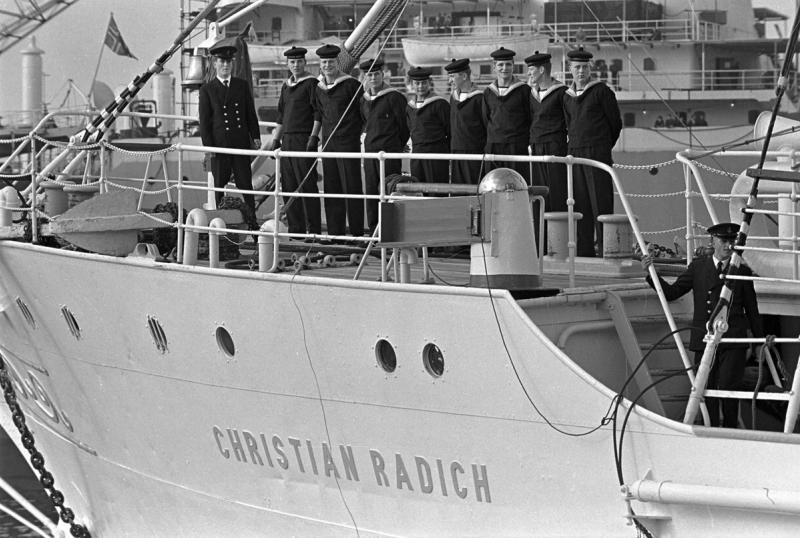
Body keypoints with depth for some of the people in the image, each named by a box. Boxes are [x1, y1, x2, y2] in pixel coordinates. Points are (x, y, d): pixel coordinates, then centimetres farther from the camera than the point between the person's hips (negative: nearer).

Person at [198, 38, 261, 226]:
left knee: (245, 185, 2)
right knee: (219, 187, 2)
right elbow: (204, 121, 0)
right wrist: (208, 147, -6)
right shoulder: (207, 90, 3)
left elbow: (251, 114, 15)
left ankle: (252, 223, 5)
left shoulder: (242, 86, 12)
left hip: (241, 144, 2)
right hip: (219, 147, -2)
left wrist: (255, 137, 7)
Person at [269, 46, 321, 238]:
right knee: (289, 187, 7)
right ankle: (296, 229, 12)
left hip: (304, 140, -7)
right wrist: (275, 140, 19)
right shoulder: (286, 86, 17)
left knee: (307, 185, -8)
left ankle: (314, 231, -5)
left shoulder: (311, 83, -5)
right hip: (287, 141, 7)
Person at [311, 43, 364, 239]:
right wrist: (313, 137, 21)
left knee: (351, 187, -4)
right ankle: (335, 232, 12)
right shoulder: (319, 88, 11)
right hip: (328, 142, 6)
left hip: (348, 142, -6)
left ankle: (357, 232, 1)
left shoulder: (350, 85, -8)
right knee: (331, 189, 7)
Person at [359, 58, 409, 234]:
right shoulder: (364, 100, 12)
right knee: (371, 191, 6)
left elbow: (405, 126, -3)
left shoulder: (394, 97, -8)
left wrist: (398, 146, 7)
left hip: (390, 152, -7)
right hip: (370, 150, 7)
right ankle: (374, 231, 12)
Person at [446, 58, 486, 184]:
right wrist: (451, 151, 15)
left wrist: (485, 151, -9)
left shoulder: (479, 98, -8)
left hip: (474, 153, -7)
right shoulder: (453, 97, 14)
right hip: (456, 152, 7)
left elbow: (489, 128, -6)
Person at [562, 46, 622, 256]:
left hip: (597, 152, -5)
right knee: (580, 204, 4)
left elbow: (616, 124, 3)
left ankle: (606, 250, -6)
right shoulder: (567, 97, 13)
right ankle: (584, 250, 7)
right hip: (574, 153, 5)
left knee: (601, 203, -7)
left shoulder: (601, 91, -2)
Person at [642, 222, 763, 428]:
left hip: (733, 342, -2)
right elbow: (671, 293, 8)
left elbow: (751, 309, 14)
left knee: (727, 388, -11)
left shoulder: (742, 272, 8)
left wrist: (760, 339, 16)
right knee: (707, 391, 2)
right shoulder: (698, 267, 10)